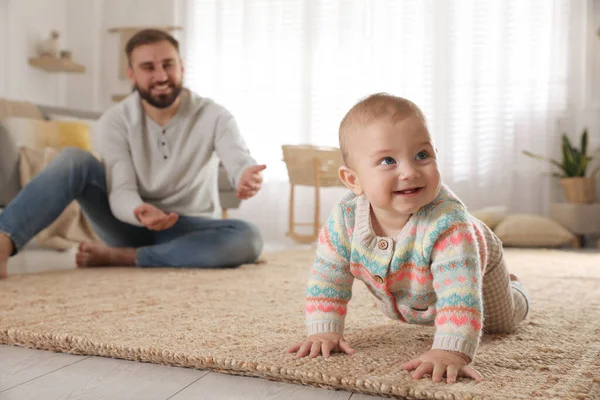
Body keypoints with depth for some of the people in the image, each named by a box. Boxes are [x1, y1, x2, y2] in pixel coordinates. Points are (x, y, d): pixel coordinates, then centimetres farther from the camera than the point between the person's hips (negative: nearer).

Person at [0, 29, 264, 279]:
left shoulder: (213, 117, -12)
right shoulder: (115, 122, -9)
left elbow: (239, 161, -29)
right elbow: (121, 192, -19)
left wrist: (248, 177, -55)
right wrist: (140, 213, -44)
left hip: (190, 231, 0)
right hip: (132, 223, 1)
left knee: (248, 238, -33)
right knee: (74, 160, -21)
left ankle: (119, 256, -29)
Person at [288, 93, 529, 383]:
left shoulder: (447, 221, -49)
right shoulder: (345, 218, -36)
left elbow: (459, 290, -55)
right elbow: (326, 277, -22)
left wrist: (450, 351, -67)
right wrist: (324, 331, -30)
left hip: (473, 263, -3)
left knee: (503, 321, 25)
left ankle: (512, 290, 57)